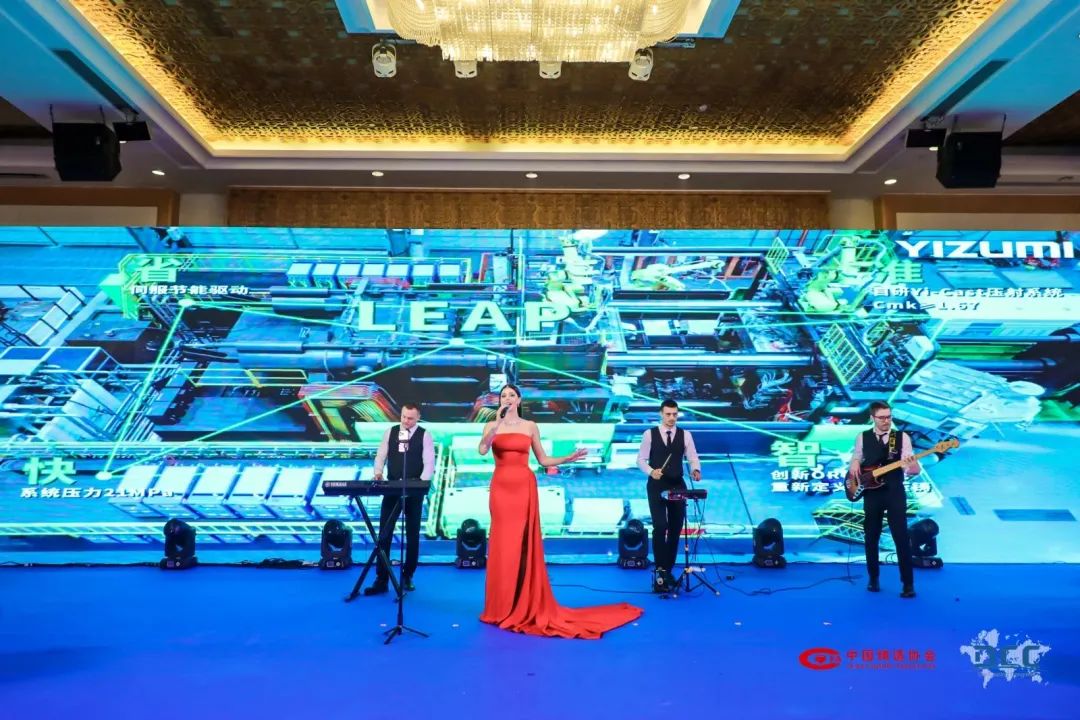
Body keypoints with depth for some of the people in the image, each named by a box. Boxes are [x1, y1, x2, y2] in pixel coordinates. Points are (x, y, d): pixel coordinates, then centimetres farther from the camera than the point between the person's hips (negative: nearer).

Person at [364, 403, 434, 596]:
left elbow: (429, 463, -10)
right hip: (391, 489, 2)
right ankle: (381, 580, 4)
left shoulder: (425, 435, -3)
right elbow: (381, 455, 7)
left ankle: (407, 577, 20)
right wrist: (378, 473, -11)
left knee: (412, 535, 8)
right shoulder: (390, 431, 6)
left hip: (414, 491, -2)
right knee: (384, 534, -1)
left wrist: (421, 483, -24)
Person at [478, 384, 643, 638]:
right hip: (501, 488, 0)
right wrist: (499, 422, -18)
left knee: (525, 545, 2)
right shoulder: (491, 426, 6)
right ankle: (502, 607, 12)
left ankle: (527, 605, 11)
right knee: (503, 545, 1)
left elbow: (543, 460, 10)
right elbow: (482, 450, -14)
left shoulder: (530, 426, 7)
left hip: (524, 487, 0)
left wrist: (568, 458, -1)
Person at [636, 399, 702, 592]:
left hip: (677, 485, 3)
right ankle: (660, 570, -6)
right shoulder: (650, 434, -2)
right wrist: (651, 471, -21)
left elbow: (693, 457, -2)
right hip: (657, 485, -3)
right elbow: (641, 459, -2)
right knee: (660, 527, -14)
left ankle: (668, 570, 22)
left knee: (676, 529, 9)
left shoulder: (685, 435, 4)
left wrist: (696, 470, -24)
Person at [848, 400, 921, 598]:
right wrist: (854, 464, -7)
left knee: (901, 538, -3)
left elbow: (914, 471, -8)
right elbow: (855, 459, 16)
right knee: (871, 538, 9)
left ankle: (908, 583, 6)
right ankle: (873, 578, 23)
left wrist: (912, 465, -31)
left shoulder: (902, 437, -1)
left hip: (895, 493, -2)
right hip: (871, 494, 2)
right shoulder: (862, 437, 5)